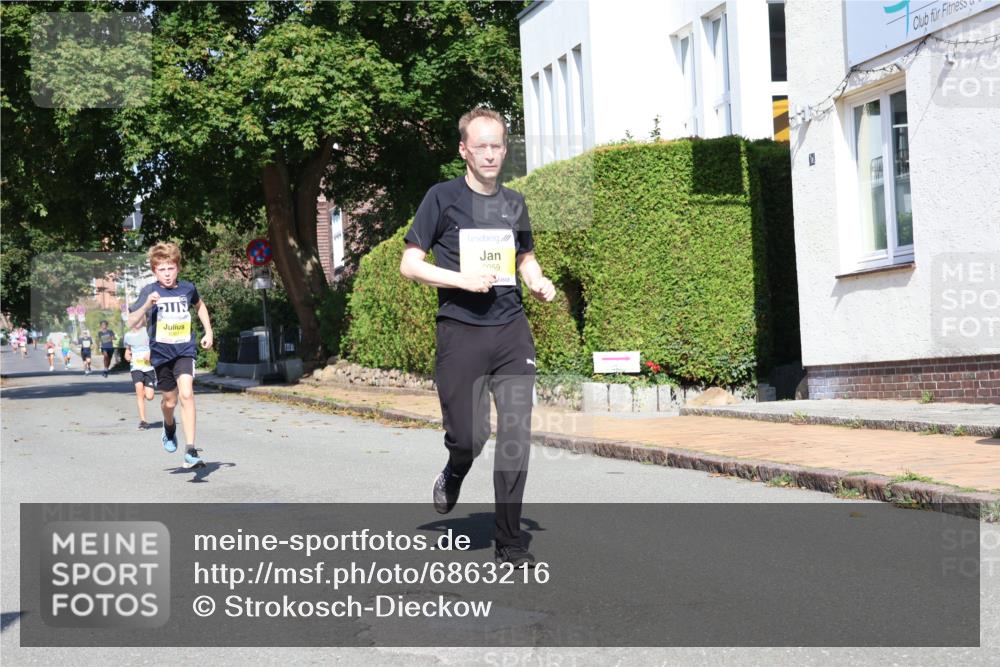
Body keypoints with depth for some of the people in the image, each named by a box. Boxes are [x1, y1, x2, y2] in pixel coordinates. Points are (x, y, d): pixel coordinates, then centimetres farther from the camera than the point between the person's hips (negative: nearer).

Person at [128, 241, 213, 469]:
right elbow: (131, 322, -14)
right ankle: (169, 427, 51)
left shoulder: (187, 288, 0)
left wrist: (208, 332, 17)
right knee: (169, 401, 14)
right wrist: (146, 305, -30)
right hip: (161, 353, 0)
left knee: (186, 394, -20)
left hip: (185, 350, 0)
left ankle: (191, 452, -22)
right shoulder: (149, 291, -7)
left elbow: (200, 306, 23)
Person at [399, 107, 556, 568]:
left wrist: (538, 281, 6)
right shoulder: (443, 197, 0)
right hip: (461, 332, -3)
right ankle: (453, 474, 34)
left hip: (512, 330, 4)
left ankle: (509, 542, 8)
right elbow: (409, 264, -2)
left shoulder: (514, 203, 13)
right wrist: (463, 280, -15)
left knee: (516, 435, -2)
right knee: (469, 434, -5)